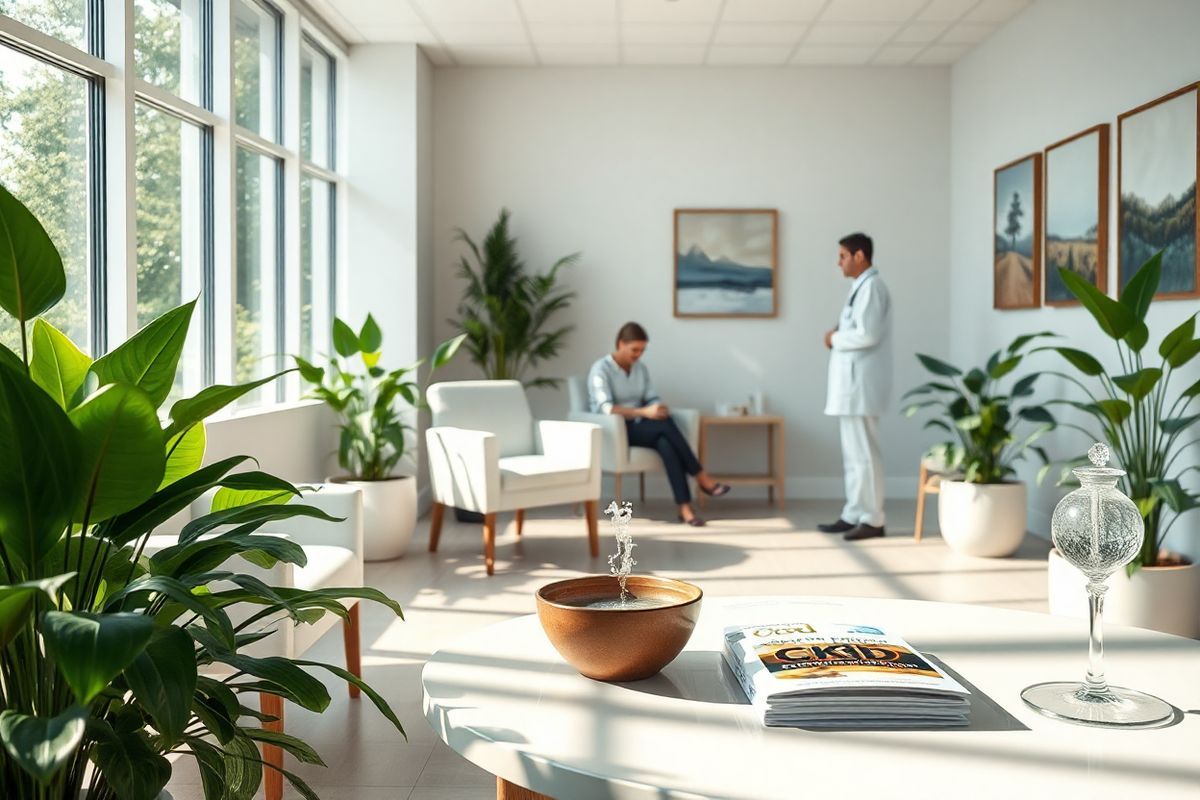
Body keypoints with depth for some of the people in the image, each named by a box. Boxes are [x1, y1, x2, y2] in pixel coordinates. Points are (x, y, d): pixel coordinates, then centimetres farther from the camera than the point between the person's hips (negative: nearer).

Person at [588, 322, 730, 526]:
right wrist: (644, 412, -31)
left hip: (638, 429, 6)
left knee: (665, 443, -32)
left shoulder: (641, 368, 12)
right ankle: (701, 478, -26)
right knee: (666, 424, -31)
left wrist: (659, 408, -17)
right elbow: (605, 408, -22)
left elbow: (652, 398, 8)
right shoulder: (600, 369, -9)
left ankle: (685, 507, -40)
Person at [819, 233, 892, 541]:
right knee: (852, 454, 12)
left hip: (861, 384, -10)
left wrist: (835, 339, -8)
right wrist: (838, 335, 4)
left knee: (864, 453, -6)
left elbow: (867, 335, -22)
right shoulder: (861, 286, 18)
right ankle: (853, 515, 18)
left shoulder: (871, 286, -13)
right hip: (851, 383, 10)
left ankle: (873, 520, 0)